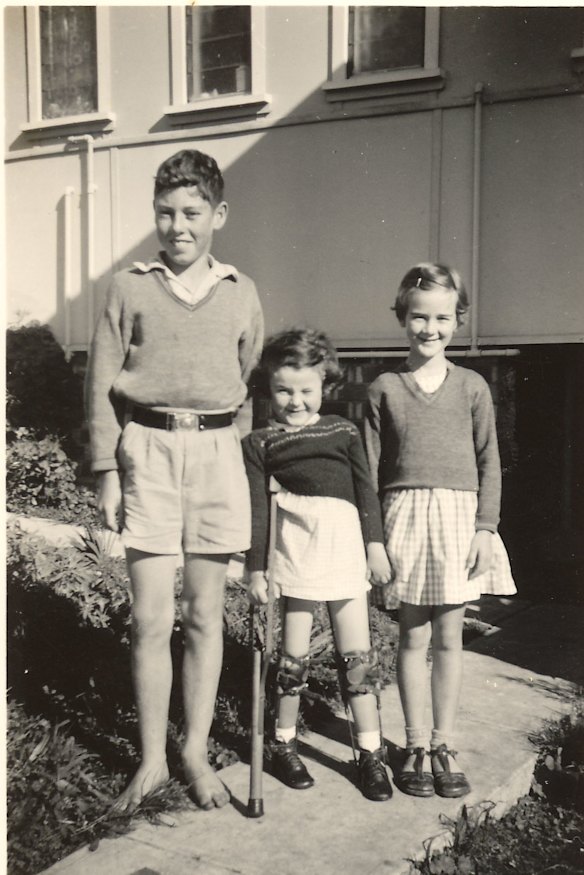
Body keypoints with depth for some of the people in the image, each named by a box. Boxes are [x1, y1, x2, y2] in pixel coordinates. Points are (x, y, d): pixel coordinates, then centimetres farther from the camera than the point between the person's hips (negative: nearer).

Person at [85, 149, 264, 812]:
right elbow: (102, 384, 4)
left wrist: (257, 470, 11)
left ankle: (196, 755, 22)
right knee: (151, 618, 0)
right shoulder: (129, 287, 6)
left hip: (216, 451, 1)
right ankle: (151, 761, 17)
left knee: (204, 616, 8)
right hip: (147, 450, -1)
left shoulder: (240, 293, 11)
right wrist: (106, 472, -2)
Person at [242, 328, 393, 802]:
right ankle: (284, 744, 27)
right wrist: (256, 569, -2)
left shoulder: (344, 431, 9)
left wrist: (376, 544, 4)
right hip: (293, 549, -2)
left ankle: (371, 753, 17)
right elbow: (256, 508, 0)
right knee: (294, 654, 8)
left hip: (346, 549, 2)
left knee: (358, 654, 6)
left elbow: (365, 489, 11)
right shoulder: (259, 443, 4)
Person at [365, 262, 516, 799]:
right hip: (406, 514, -1)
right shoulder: (385, 389, 3)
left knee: (449, 638, 9)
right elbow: (369, 468, 3)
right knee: (414, 637, 6)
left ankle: (444, 744, 23)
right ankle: (416, 745, 20)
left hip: (459, 516, 1)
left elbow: (489, 461, 5)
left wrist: (485, 527, -3)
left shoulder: (472, 387, 5)